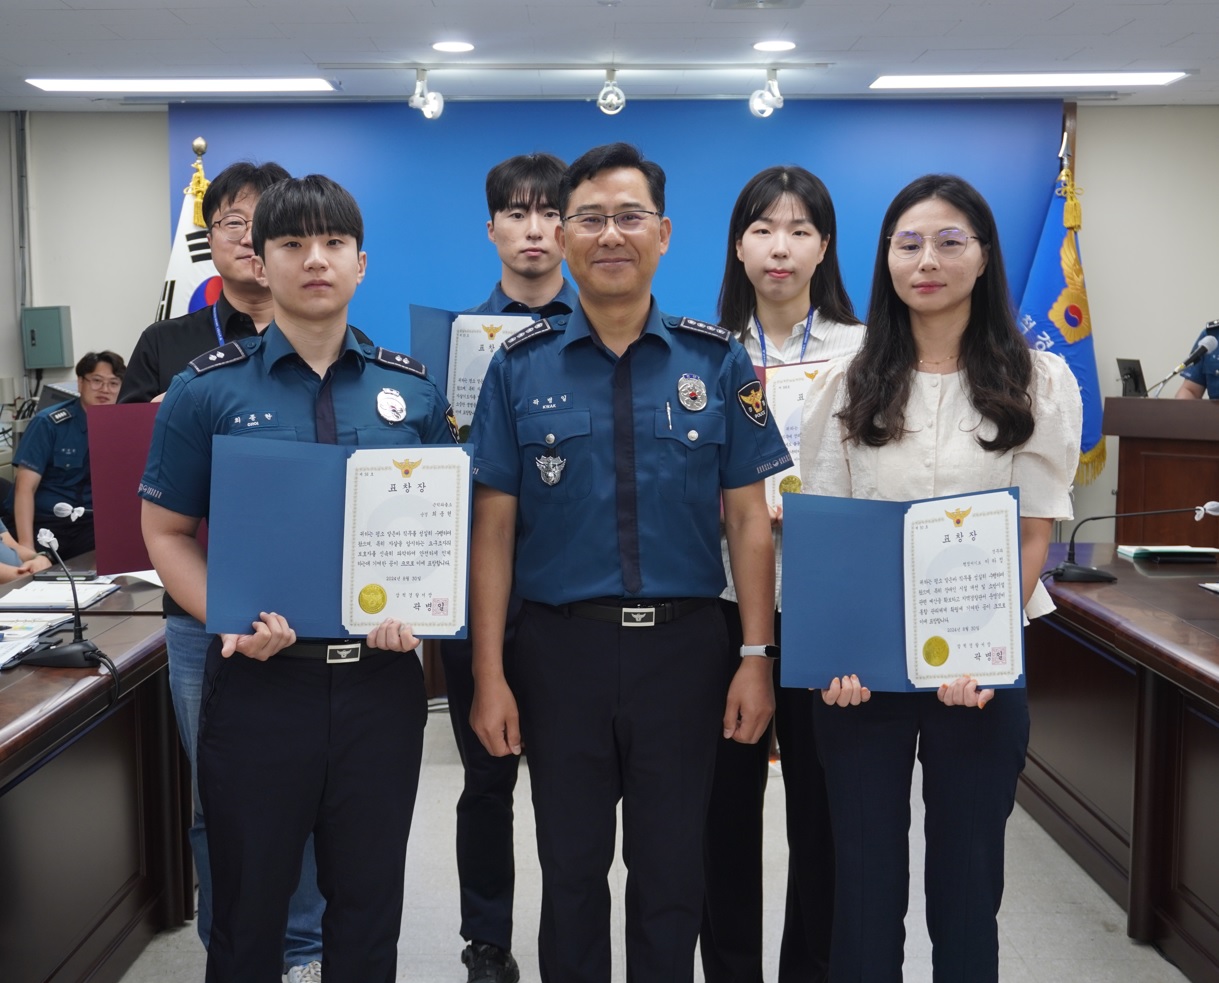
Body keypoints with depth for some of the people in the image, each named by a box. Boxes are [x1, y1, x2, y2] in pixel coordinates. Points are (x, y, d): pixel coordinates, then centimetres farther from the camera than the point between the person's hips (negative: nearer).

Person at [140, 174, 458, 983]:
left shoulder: (413, 390, 4)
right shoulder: (208, 391, -2)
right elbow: (168, 533, 0)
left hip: (382, 678, 2)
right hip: (259, 675, -1)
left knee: (369, 905, 15)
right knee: (249, 907, 12)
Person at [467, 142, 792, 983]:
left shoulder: (718, 363, 1)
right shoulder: (521, 368, 0)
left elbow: (748, 518, 2)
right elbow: (494, 527, 0)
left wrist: (757, 657, -3)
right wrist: (489, 675, -4)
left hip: (684, 642, 0)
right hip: (561, 647, 0)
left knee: (673, 873, 12)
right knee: (571, 869, 14)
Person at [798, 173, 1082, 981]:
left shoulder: (1038, 384, 1)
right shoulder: (846, 387, 5)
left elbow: (1035, 534, -2)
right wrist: (836, 651, -11)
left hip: (980, 665, -1)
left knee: (967, 876, 10)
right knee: (864, 878, 8)